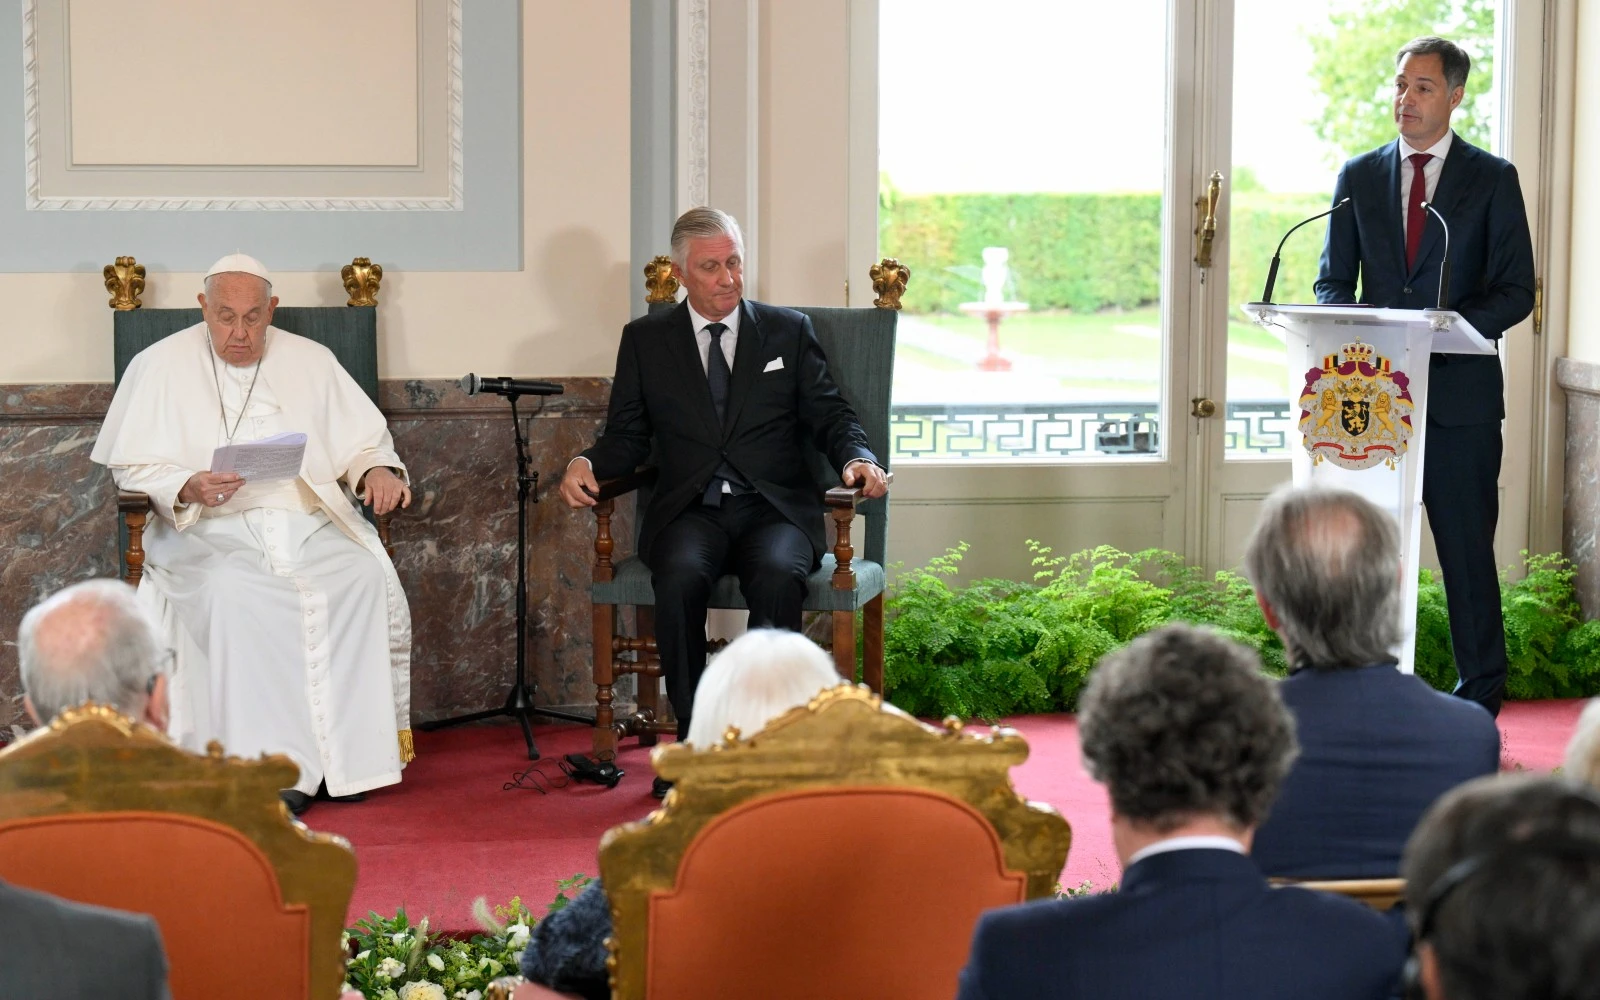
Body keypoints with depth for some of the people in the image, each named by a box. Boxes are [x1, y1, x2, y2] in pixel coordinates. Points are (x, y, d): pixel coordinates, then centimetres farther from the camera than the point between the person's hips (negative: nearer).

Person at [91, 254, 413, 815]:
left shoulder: (311, 362, 16)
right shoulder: (161, 366, 8)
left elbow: (363, 441, 19)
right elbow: (133, 466, 4)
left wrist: (378, 470, -5)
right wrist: (188, 489, -16)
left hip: (308, 520, 2)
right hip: (210, 529, -2)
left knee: (366, 579, -29)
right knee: (235, 591, -36)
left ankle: (350, 752, -23)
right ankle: (275, 764, -35)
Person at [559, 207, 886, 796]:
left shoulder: (788, 331, 16)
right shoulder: (646, 340, 16)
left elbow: (830, 416, 12)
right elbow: (628, 435, 13)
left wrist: (856, 459, -10)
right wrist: (588, 465, -9)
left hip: (775, 508, 0)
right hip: (691, 510, 0)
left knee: (778, 575, -35)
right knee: (680, 576, -34)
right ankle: (693, 740, -23)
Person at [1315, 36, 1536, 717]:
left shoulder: (1492, 179, 4)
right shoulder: (1359, 176, 12)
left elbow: (1516, 291, -1)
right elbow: (1332, 281, 12)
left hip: (1460, 392, -2)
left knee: (1467, 549, 1)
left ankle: (1479, 701, 9)